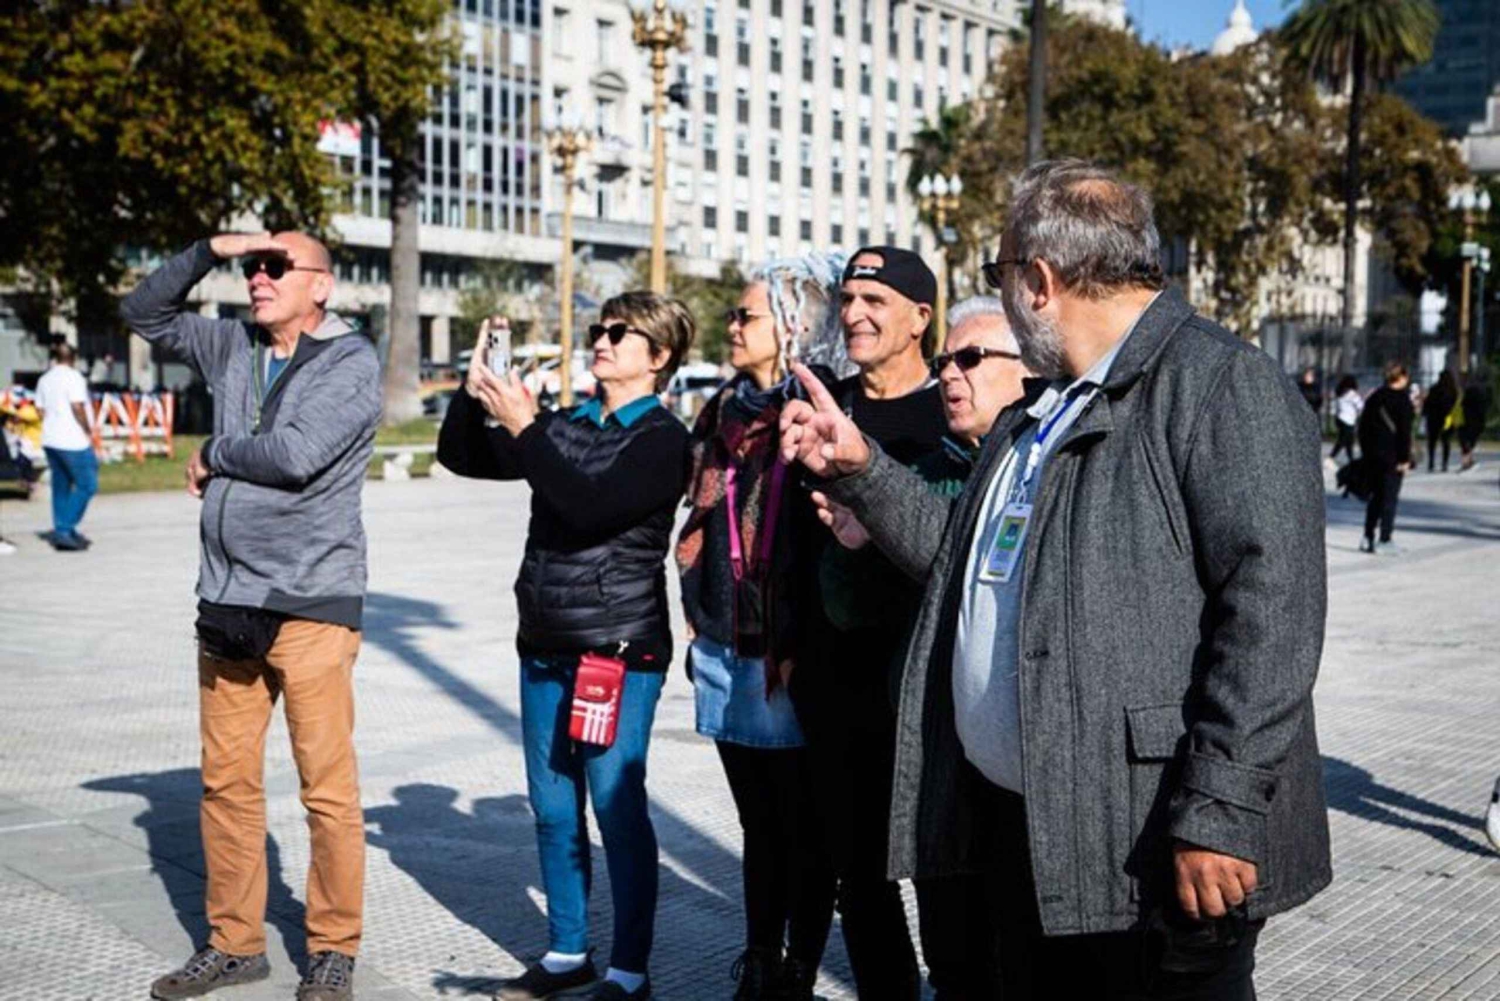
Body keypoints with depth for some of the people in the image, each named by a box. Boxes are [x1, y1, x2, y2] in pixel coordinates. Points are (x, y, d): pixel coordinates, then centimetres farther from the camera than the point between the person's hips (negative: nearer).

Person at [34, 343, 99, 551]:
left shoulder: (45, 379, 13)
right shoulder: (73, 377, -11)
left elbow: (40, 409, 14)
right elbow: (77, 406, -20)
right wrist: (88, 430, -10)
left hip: (51, 440, 8)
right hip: (73, 441, -8)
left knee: (61, 487, 13)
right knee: (87, 486, -2)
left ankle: (62, 532, 14)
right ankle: (64, 530, -10)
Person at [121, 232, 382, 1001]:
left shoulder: (351, 361, -6)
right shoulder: (234, 348, 13)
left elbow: (295, 454, -19)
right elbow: (144, 312, 22)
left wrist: (212, 457, -2)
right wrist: (210, 250, 8)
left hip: (311, 604, -6)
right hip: (225, 601, 6)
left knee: (327, 788, -1)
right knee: (226, 783, 10)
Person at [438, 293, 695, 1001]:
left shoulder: (662, 438, -6)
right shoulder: (565, 426, 13)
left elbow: (591, 504, -21)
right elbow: (461, 457, 13)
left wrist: (523, 427, -20)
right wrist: (475, 389, -3)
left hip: (620, 651, -6)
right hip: (545, 649, 7)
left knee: (617, 809, -4)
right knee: (553, 810, 12)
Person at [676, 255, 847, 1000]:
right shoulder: (724, 413, 13)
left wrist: (801, 650, -18)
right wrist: (700, 620, 13)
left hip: (787, 656, -7)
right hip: (725, 650, 7)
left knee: (802, 827, 4)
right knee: (759, 822, 15)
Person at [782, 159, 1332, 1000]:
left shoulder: (1224, 383, -12)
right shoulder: (1041, 413, 19)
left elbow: (1271, 609, -21)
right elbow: (969, 556, 27)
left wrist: (1218, 814, -25)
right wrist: (861, 470, 17)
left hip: (1154, 848, -9)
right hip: (1027, 834, 9)